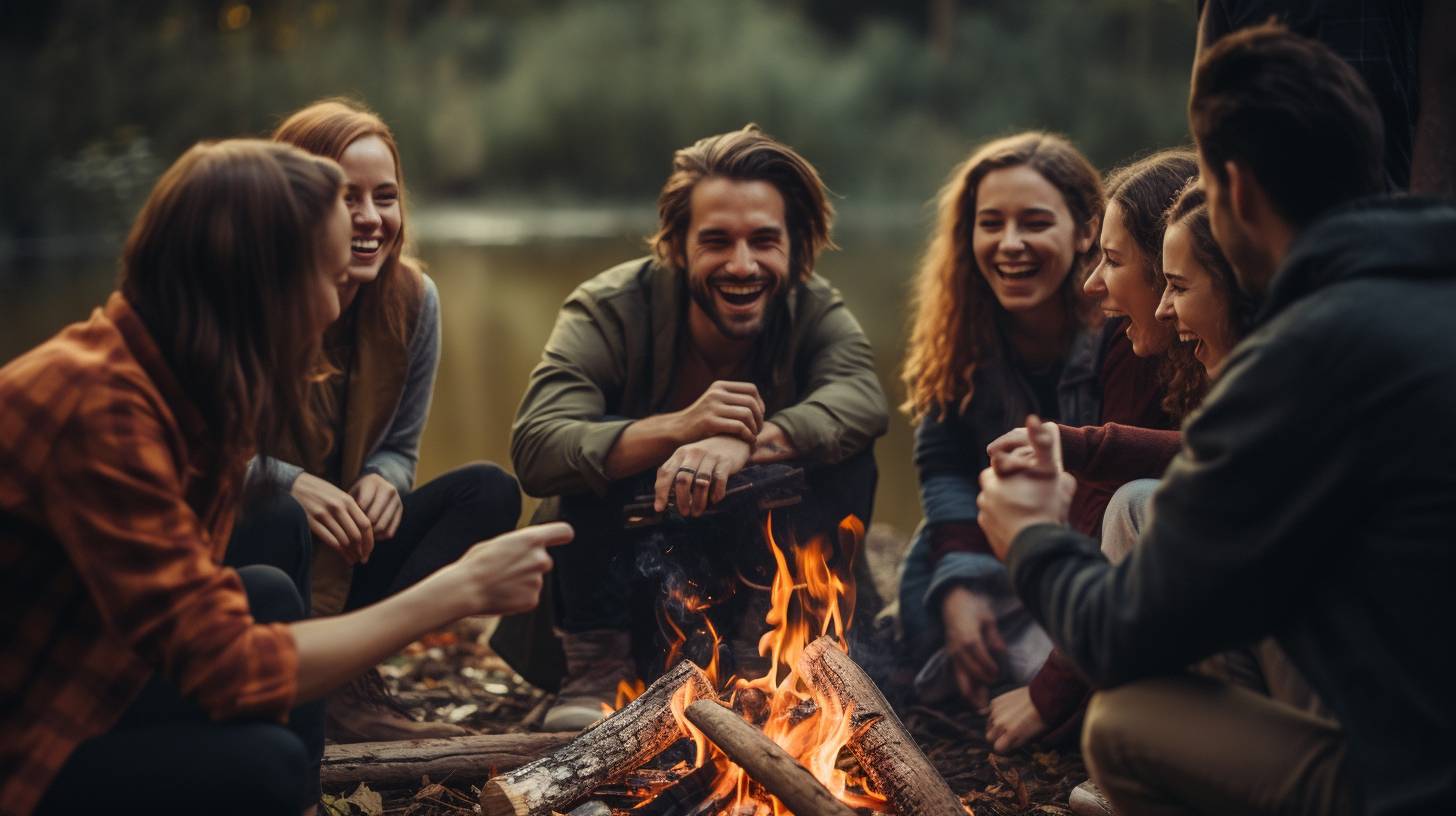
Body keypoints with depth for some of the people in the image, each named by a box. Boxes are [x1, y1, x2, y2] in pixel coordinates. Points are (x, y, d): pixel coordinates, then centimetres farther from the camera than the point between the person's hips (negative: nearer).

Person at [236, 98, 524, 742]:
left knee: (490, 490, -11)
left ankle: (349, 680, -19)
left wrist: (382, 481, -20)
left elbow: (399, 449, 5)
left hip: (339, 560, 6)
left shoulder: (412, 299, -4)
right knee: (274, 518, -37)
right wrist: (288, 482, -34)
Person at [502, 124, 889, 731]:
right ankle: (599, 669, -17)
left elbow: (862, 398, -33)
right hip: (610, 572, -1)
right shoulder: (608, 309, -18)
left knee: (847, 465, -22)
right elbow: (534, 447, -34)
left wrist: (748, 442, -52)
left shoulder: (816, 311, -10)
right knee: (603, 444, -28)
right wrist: (677, 427, -49)